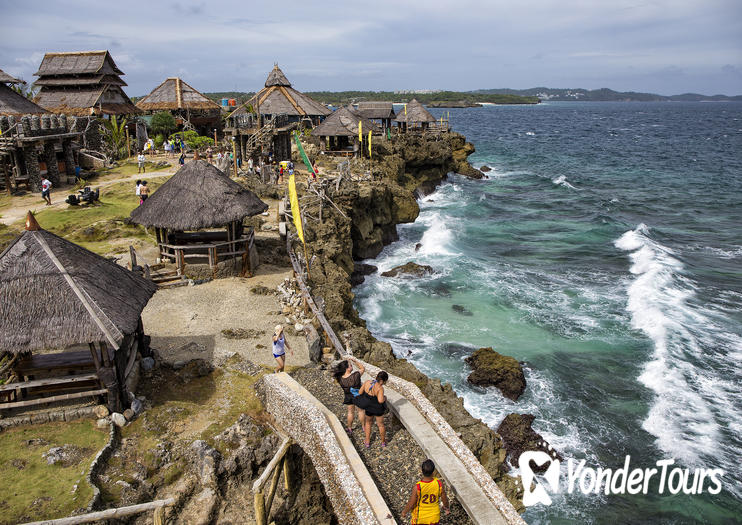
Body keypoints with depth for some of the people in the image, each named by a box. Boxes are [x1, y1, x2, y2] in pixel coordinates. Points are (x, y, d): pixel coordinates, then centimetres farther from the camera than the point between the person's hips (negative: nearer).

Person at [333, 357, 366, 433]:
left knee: (350, 412, 25)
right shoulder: (355, 376, -36)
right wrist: (355, 360, -25)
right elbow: (362, 368, -21)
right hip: (358, 396, -3)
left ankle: (350, 428, 41)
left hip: (348, 397, 3)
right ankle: (363, 426, 40)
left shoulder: (340, 378, -25)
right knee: (360, 411, 21)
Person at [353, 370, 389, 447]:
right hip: (378, 409, -3)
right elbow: (380, 400, -37)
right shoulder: (380, 388, -28)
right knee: (380, 424, 22)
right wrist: (384, 398, -15)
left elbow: (360, 392, -4)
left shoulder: (367, 382, -13)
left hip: (368, 409, 3)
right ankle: (383, 442, 41)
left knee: (368, 423, 29)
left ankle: (367, 442, 36)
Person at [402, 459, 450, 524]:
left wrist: (404, 512, 2)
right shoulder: (439, 484, -24)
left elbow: (410, 504, -19)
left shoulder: (417, 487, -31)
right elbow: (444, 499, -7)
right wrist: (446, 507, 15)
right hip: (434, 517, 2)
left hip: (420, 517, -2)